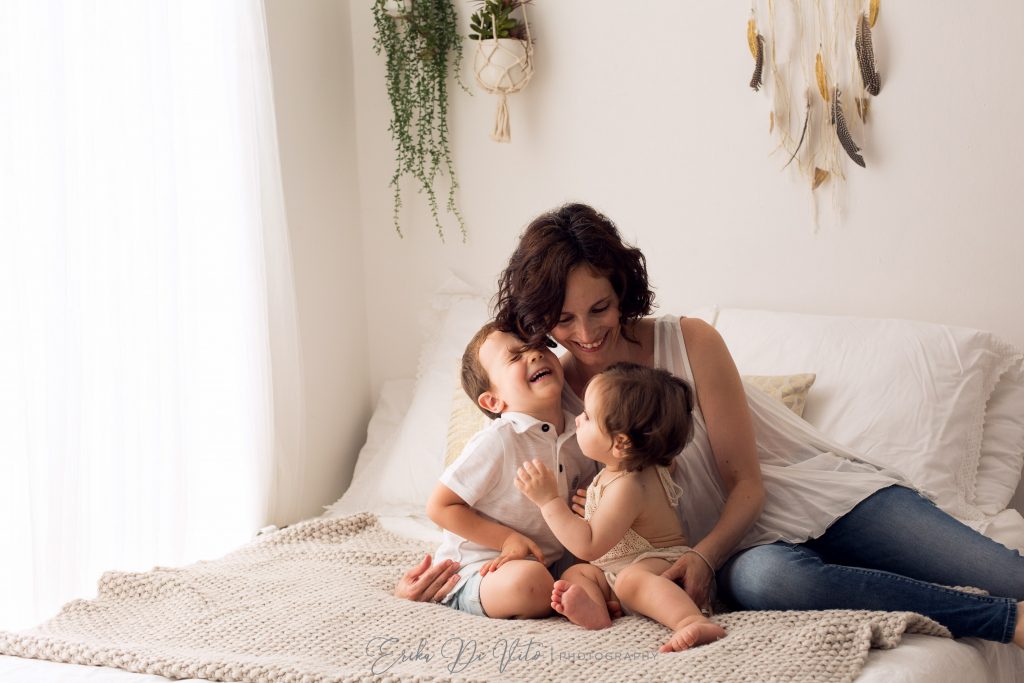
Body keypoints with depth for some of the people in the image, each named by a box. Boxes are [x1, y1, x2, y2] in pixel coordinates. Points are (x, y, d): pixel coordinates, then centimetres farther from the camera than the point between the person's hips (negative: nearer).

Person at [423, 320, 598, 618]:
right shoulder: (497, 443, -19)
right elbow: (439, 506, -15)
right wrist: (507, 539, -17)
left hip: (550, 563, 6)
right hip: (478, 568, -6)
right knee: (529, 581, -36)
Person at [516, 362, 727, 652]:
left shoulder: (628, 487, -24)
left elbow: (588, 546, -26)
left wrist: (549, 499, -25)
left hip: (660, 562, -11)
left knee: (632, 578, -40)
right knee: (574, 574, -2)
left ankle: (692, 621, -60)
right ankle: (595, 610, -34)